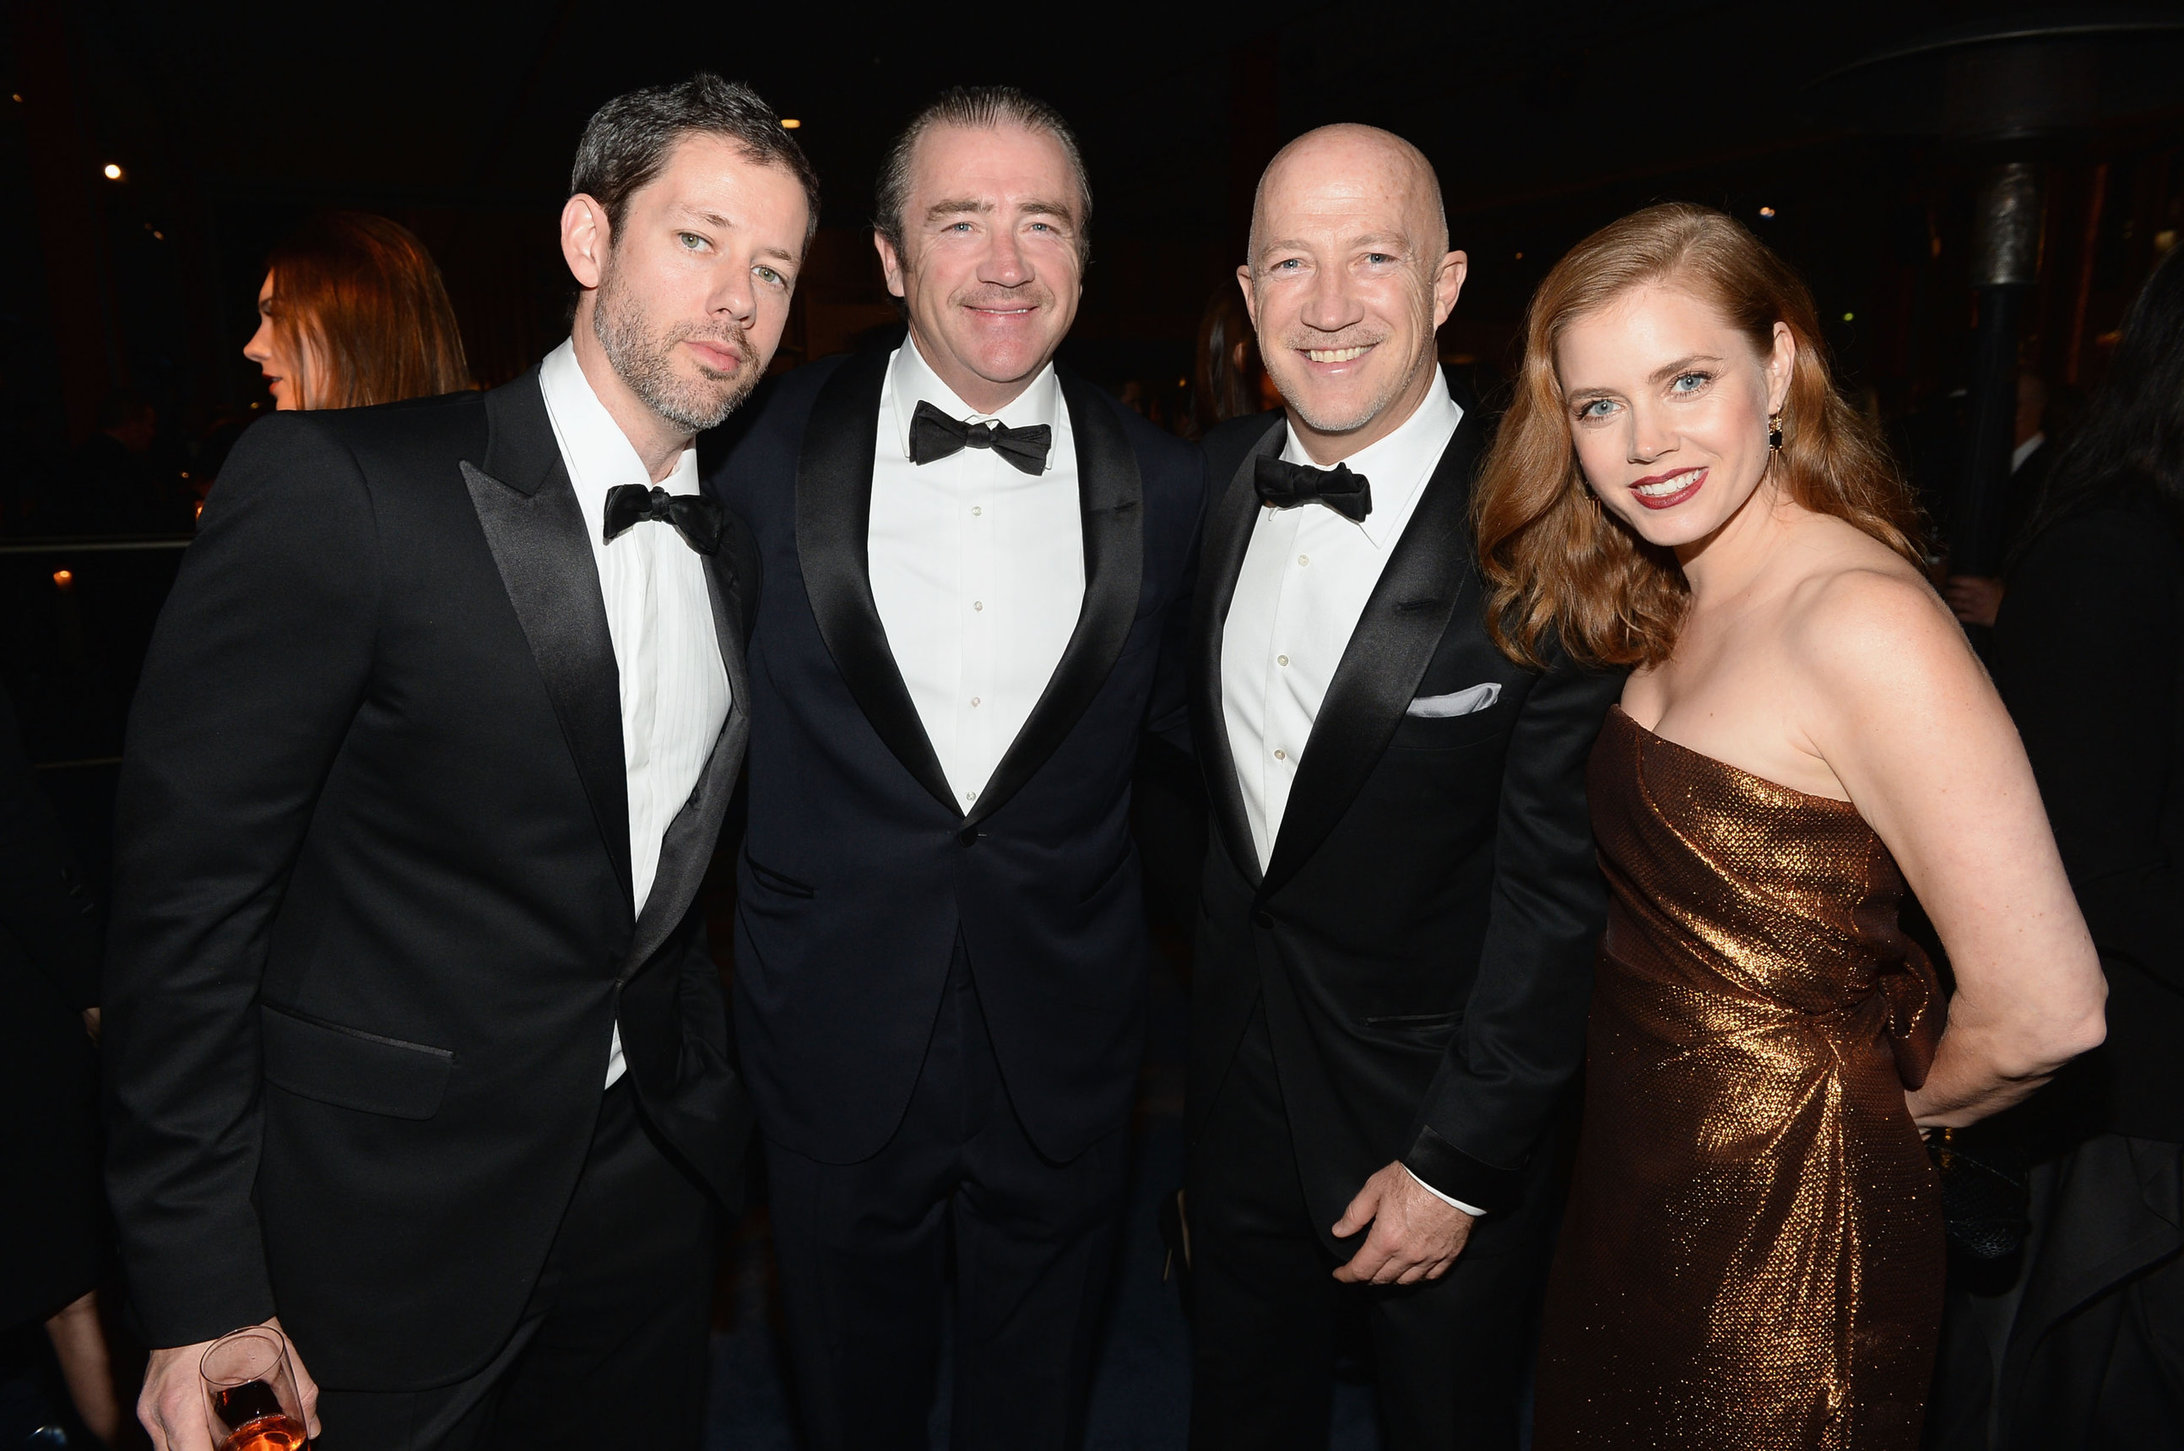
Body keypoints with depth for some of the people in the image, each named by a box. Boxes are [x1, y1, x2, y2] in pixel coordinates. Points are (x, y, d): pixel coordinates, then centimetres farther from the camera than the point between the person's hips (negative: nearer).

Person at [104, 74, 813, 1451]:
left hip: (647, 1189, 6)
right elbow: (189, 890, -15)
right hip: (386, 1218, -5)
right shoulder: (336, 486, -16)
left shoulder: (734, 553, 4)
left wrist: (712, 1111, 11)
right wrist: (203, 1293, -13)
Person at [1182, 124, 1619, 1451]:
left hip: (1445, 1115, -4)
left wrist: (1456, 1165, -14)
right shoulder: (1215, 480, -3)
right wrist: (1203, 932, 9)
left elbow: (1558, 887, -17)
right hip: (1241, 1088, 5)